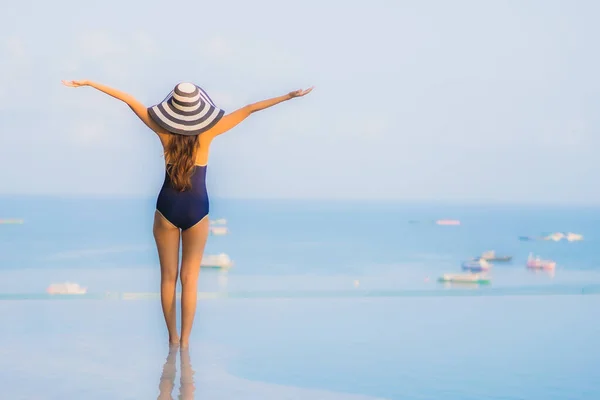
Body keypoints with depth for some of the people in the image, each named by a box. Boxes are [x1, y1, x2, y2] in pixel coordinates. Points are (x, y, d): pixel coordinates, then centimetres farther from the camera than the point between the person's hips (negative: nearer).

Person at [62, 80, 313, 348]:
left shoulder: (164, 131, -9)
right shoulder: (208, 132, -11)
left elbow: (129, 100, -4)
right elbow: (250, 109, -8)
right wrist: (289, 96, -7)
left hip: (167, 209, 1)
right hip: (196, 211, -1)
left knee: (168, 277, 12)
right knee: (190, 279, 7)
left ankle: (173, 338, 17)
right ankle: (185, 341, 6)